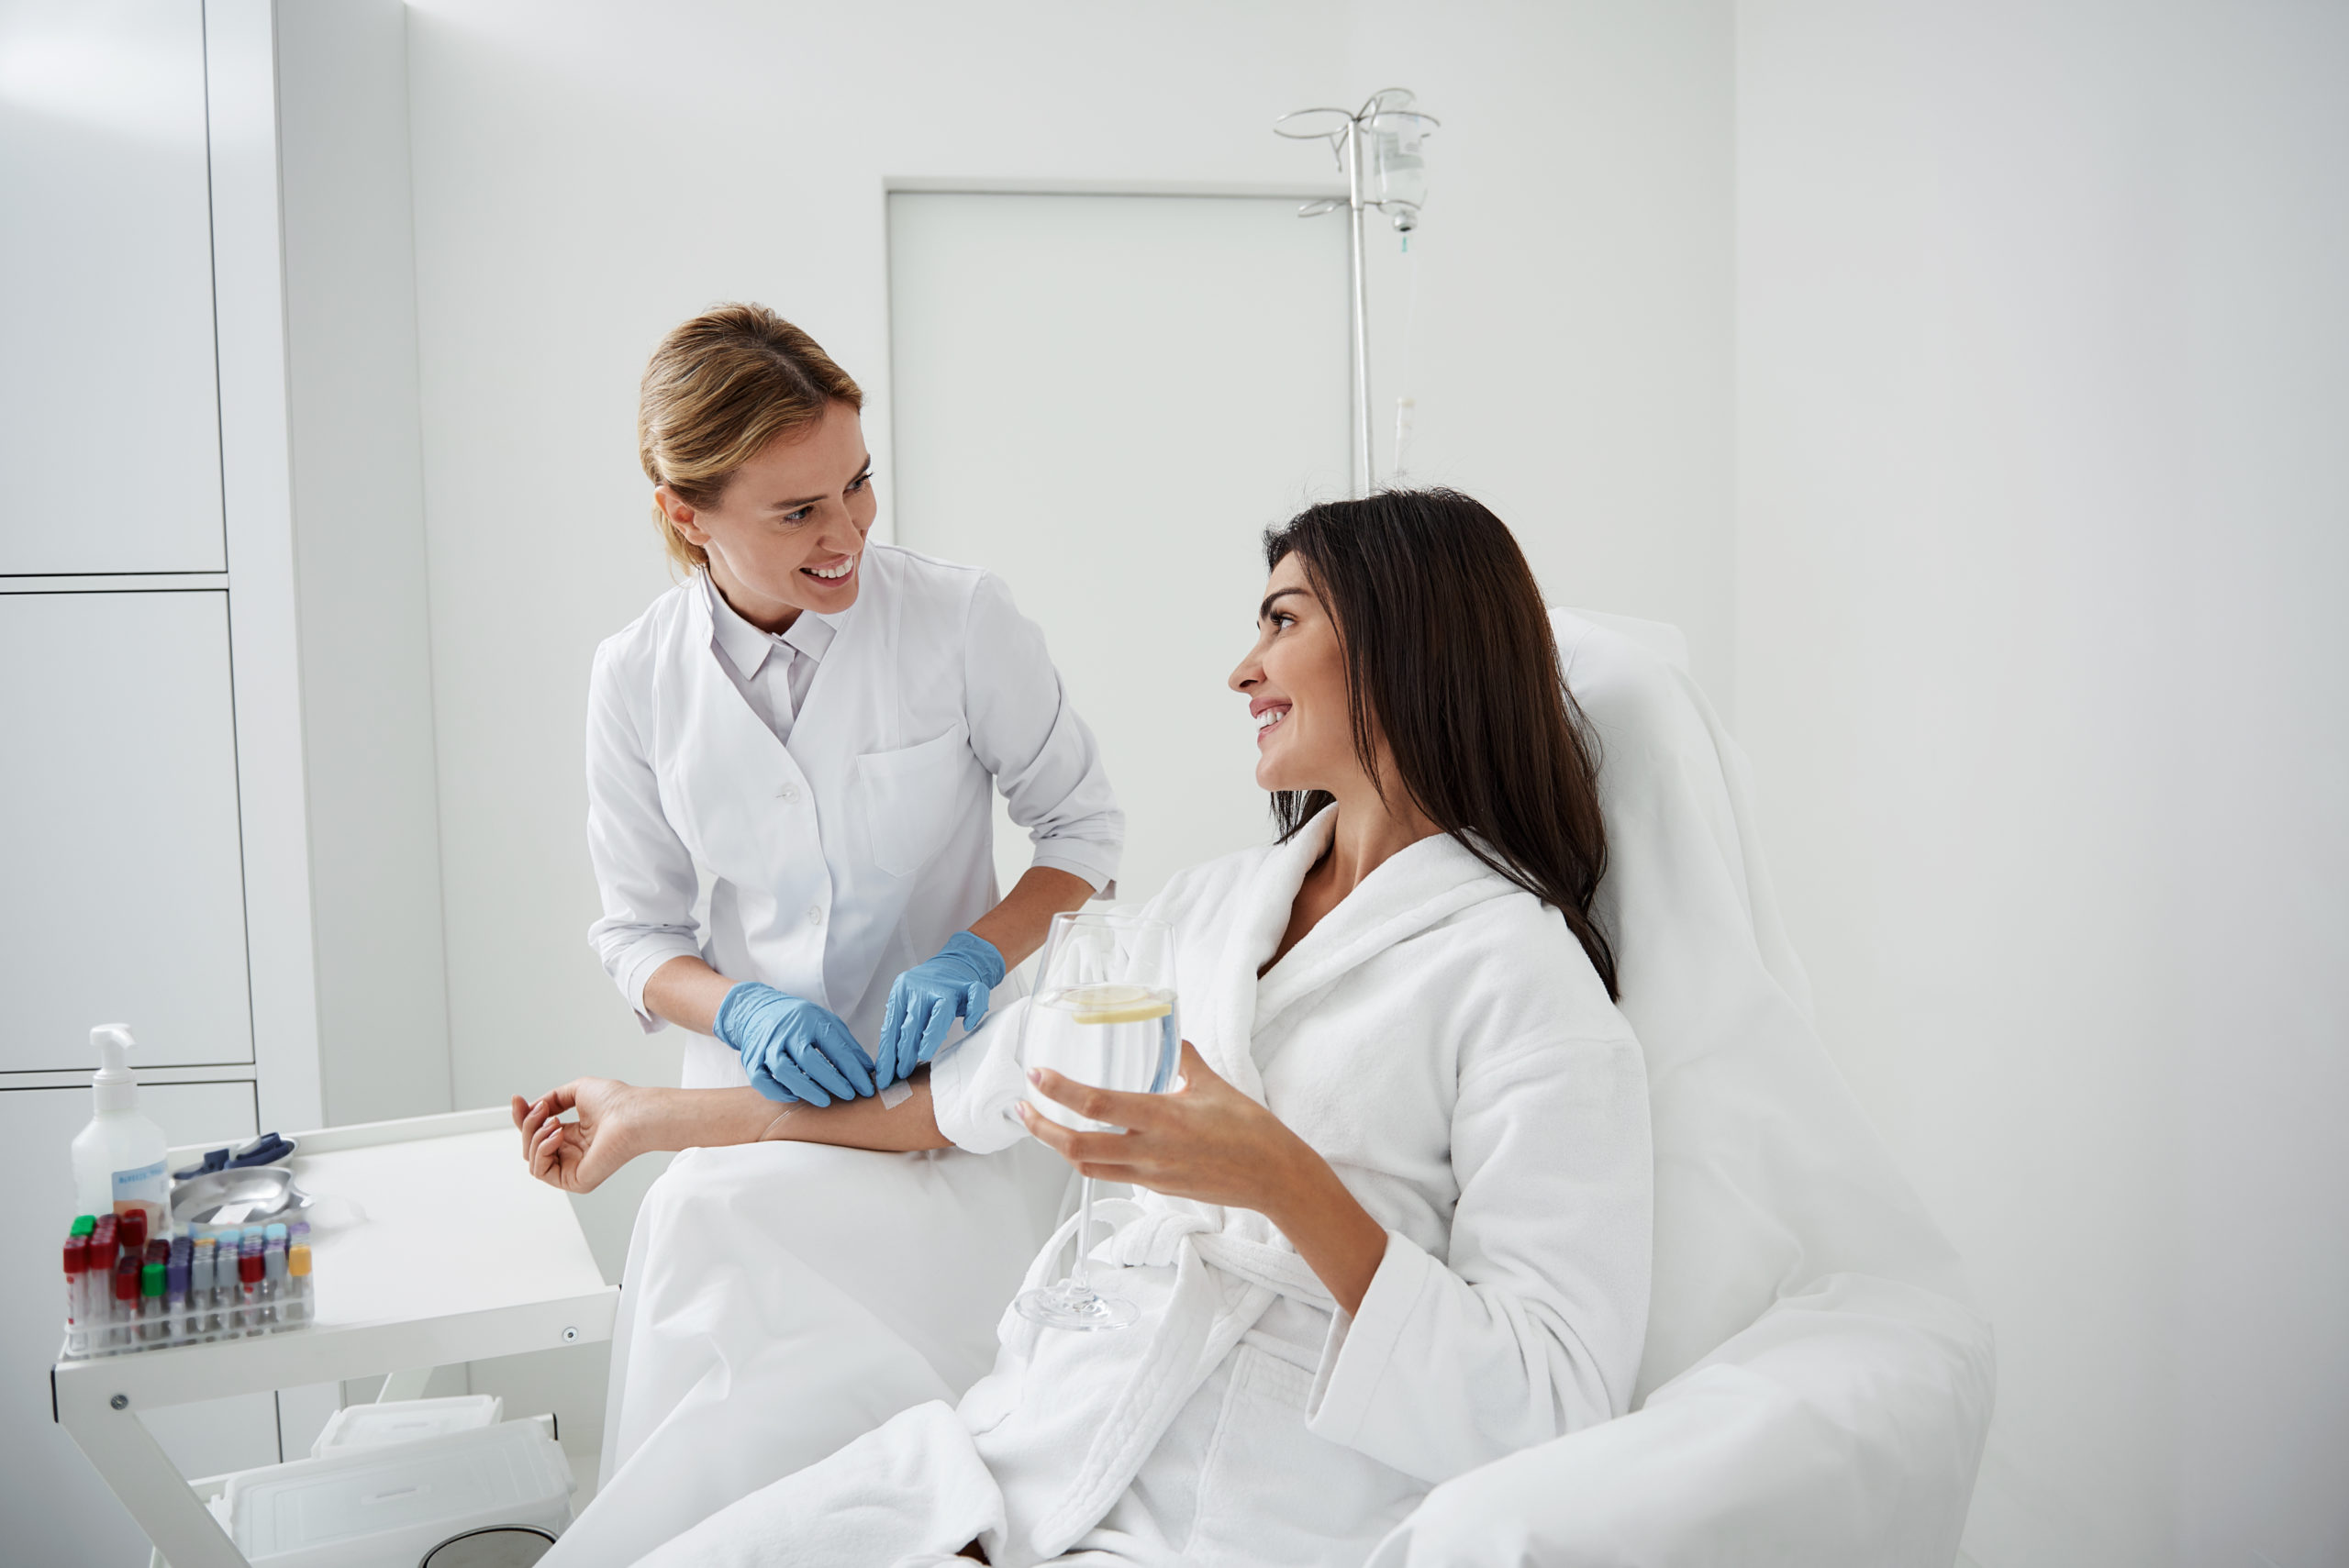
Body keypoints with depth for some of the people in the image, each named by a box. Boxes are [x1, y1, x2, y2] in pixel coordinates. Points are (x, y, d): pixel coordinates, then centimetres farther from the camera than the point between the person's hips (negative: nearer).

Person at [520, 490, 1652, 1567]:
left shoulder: (1518, 971, -9)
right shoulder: (1216, 899, 13)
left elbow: (1557, 1404, -15)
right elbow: (973, 1091, 20)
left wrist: (1286, 1182, -25)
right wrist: (654, 1117, 25)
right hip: (1020, 1449, 6)